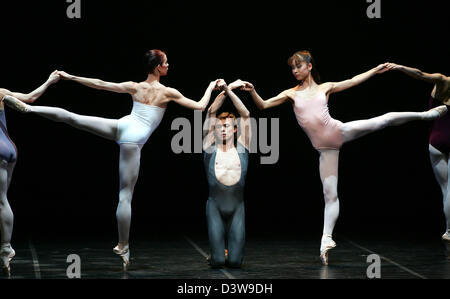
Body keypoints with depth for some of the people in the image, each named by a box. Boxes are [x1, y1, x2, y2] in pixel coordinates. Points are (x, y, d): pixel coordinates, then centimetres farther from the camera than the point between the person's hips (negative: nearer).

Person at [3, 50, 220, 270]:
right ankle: (123, 248, 4)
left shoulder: (134, 87, 15)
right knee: (125, 195, -1)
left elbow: (100, 84, 14)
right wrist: (210, 88, 25)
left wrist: (71, 77, 21)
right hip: (134, 139, -3)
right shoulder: (168, 92, 5)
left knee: (71, 117, -1)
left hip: (121, 126, 3)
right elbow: (200, 106, 8)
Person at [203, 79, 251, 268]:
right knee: (218, 262, -9)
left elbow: (245, 115, 1)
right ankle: (217, 254, 28)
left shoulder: (241, 149, 9)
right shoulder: (211, 149, 7)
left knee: (234, 262, -7)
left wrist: (230, 91, -4)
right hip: (215, 207, -1)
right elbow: (211, 113, 2)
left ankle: (232, 253, 30)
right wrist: (225, 90, -5)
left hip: (237, 208, 1)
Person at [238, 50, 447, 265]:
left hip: (339, 132, 0)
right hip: (325, 148, 0)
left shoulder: (325, 88, 10)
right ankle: (326, 240, 0)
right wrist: (252, 91, -16)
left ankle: (427, 114, 4)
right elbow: (263, 105, 2)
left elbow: (352, 81, 14)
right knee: (330, 194, -2)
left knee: (383, 121, -10)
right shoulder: (291, 93, 9)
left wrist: (376, 70, 13)